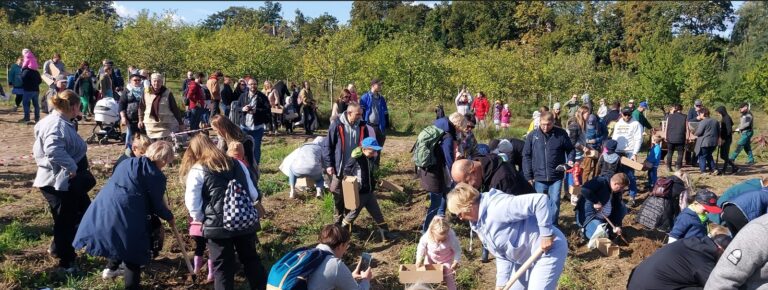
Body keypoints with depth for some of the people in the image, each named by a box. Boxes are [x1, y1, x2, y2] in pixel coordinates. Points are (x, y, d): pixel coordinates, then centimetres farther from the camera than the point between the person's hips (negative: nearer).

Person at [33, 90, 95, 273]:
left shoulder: (62, 122, 9)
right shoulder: (57, 125, -24)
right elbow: (53, 150, -42)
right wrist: (72, 167, -33)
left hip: (68, 182, 11)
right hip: (57, 183, -11)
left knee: (84, 211, 22)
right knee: (65, 221, 3)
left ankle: (59, 248, 37)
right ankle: (65, 262, 20)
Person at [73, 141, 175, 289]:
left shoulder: (128, 162, 18)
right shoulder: (156, 176, -5)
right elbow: (157, 204, 2)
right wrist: (169, 217, 20)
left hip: (102, 207, 8)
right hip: (124, 215, -8)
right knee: (134, 248, 8)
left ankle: (110, 269, 44)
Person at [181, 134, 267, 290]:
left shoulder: (197, 170, -2)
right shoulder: (237, 163, 12)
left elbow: (192, 205, -4)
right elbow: (254, 195, 13)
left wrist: (203, 219, 13)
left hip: (218, 226, -4)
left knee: (223, 267, 9)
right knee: (251, 259, 19)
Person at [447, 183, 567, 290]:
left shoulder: (497, 207, -30)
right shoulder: (478, 223, 1)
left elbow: (539, 200, -37)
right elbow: (502, 255, 6)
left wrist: (546, 234, -30)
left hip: (549, 249, -10)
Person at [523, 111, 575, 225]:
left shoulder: (561, 134, -1)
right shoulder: (532, 136, 0)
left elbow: (570, 149, 11)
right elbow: (526, 156, 3)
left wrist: (570, 160, -11)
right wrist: (528, 176, -1)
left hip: (556, 177, -1)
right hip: (539, 177, 1)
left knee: (555, 202, 0)